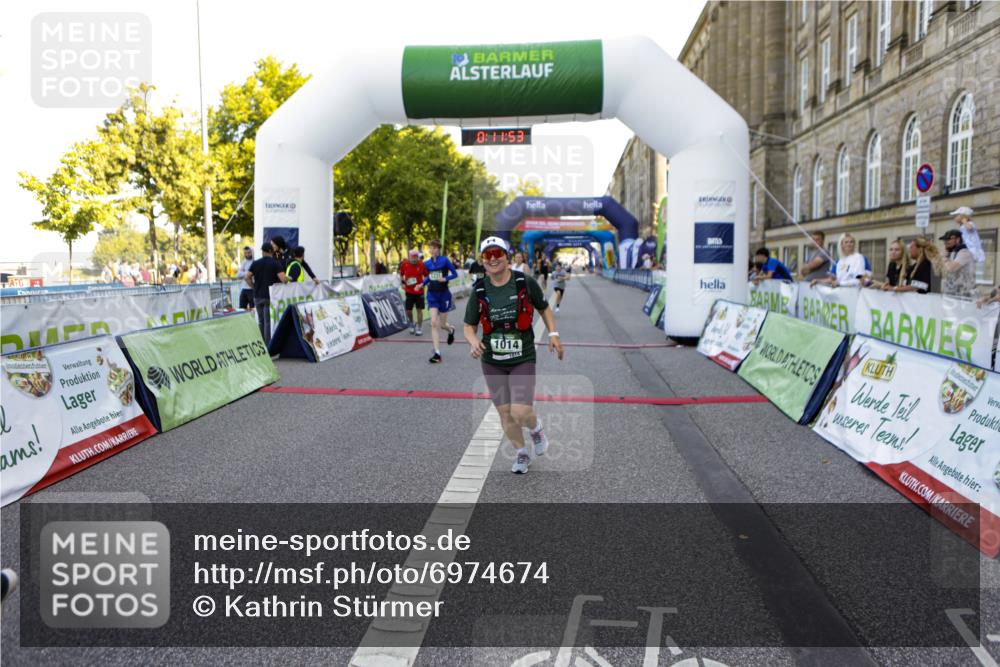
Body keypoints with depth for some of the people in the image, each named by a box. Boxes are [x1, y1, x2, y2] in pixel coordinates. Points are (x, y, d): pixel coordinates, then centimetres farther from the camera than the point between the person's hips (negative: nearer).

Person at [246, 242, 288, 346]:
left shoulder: (255, 263, 6)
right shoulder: (276, 263, -7)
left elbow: (247, 277, 1)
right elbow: (283, 279, -17)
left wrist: (254, 287, 12)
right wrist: (288, 279, 4)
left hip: (257, 296, 4)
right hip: (270, 296, -4)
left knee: (261, 321, 14)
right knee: (268, 322, -2)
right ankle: (268, 345, -3)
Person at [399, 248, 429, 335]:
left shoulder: (422, 265, -9)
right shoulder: (404, 264, -6)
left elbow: (426, 276, 1)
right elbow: (401, 275, 12)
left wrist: (422, 285, -13)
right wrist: (403, 283, -1)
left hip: (419, 291, -1)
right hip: (409, 291, 1)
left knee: (419, 309, 0)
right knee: (408, 310, 3)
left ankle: (419, 328, 12)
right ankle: (412, 324, 30)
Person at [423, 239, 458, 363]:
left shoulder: (445, 260, -8)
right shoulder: (427, 263, 5)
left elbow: (455, 274, -5)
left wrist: (445, 278, -21)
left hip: (444, 294, -3)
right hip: (432, 294, 3)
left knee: (442, 324, 6)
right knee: (434, 323, -8)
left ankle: (451, 330, 46)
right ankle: (437, 353, -6)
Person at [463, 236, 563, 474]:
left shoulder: (525, 283, -8)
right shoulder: (479, 290, -4)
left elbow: (544, 308, 8)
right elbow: (469, 326, 4)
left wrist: (553, 333, -4)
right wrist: (473, 341, -18)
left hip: (523, 359, -2)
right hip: (492, 362, 3)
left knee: (520, 413, -13)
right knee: (505, 413, 9)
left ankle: (536, 428, 24)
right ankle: (521, 454, 34)